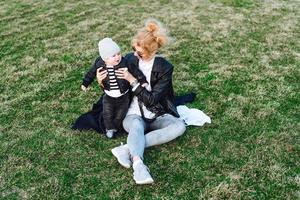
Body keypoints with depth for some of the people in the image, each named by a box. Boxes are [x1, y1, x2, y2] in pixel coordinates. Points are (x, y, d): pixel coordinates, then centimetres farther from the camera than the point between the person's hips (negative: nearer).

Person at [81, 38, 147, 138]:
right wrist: (85, 83, 5)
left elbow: (136, 71, -15)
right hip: (108, 97, 1)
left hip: (123, 96, -1)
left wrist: (143, 81, -17)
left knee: (120, 115, 13)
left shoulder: (125, 63, -21)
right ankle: (109, 128, 33)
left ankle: (115, 127, 39)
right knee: (107, 115, 6)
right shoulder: (99, 64, -15)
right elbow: (91, 73, 2)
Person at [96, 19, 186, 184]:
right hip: (134, 115, 0)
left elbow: (151, 100, -16)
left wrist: (133, 81, -24)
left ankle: (127, 148, -36)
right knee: (137, 126, -36)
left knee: (179, 126, -30)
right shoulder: (130, 59, -3)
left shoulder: (164, 68, -9)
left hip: (156, 116, 0)